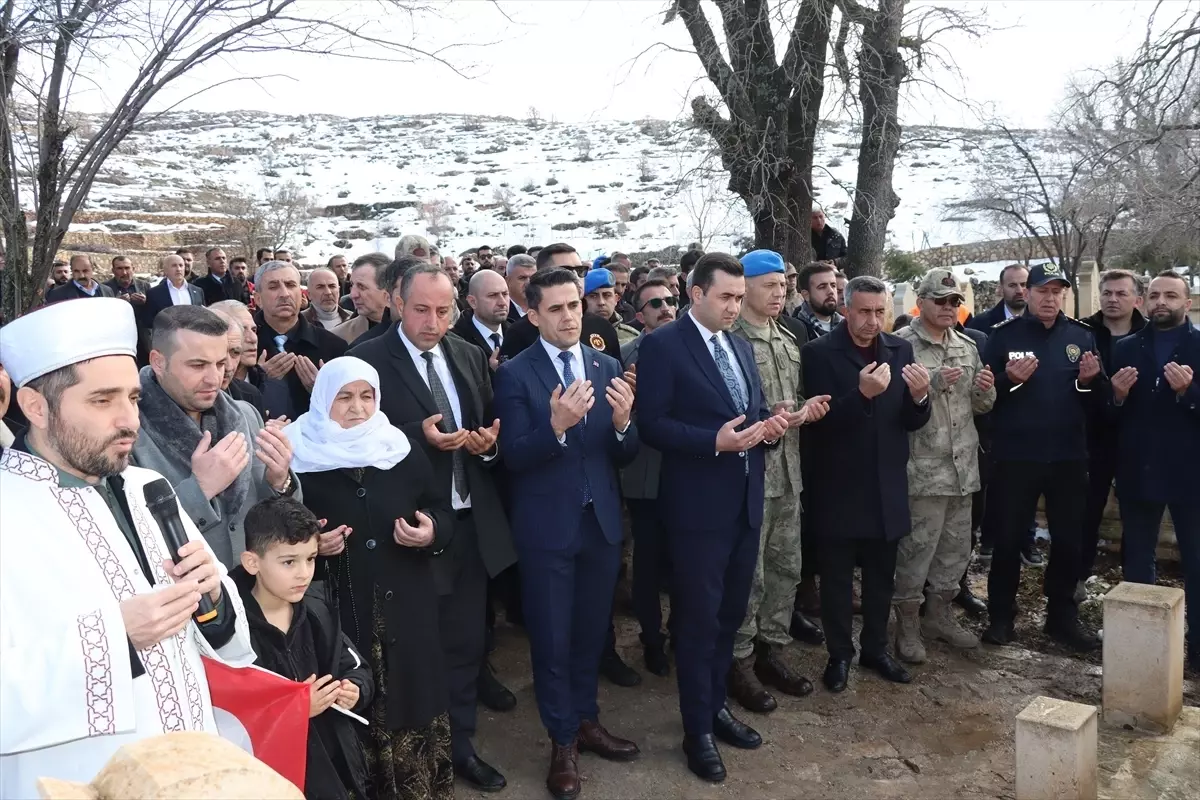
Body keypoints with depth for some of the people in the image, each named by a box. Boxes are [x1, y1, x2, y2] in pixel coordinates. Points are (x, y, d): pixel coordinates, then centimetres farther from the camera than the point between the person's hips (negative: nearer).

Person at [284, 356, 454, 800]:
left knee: (413, 697, 9)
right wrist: (311, 546, -19)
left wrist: (432, 533, -10)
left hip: (405, 606, 3)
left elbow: (442, 509, 10)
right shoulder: (299, 458, -5)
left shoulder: (403, 449, 4)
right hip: (338, 612, -3)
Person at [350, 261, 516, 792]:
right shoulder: (368, 361, -11)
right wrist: (419, 436, -25)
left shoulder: (470, 356, 6)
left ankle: (459, 745, 35)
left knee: (465, 643, 17)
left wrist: (489, 443, -9)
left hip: (472, 523, 5)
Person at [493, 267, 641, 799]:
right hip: (547, 527, -4)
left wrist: (622, 423, -20)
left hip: (602, 521, 4)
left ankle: (586, 721, 37)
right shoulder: (515, 374, -9)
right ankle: (563, 741, 26)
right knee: (551, 638, 9)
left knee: (591, 631, 18)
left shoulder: (607, 367, 3)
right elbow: (514, 457, -16)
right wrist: (556, 426, -32)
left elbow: (624, 455, 1)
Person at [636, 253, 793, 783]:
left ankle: (716, 706, 35)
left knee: (731, 614, 17)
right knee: (698, 619, 5)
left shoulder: (741, 348, 12)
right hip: (698, 506, -7)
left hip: (745, 502, 7)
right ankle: (697, 730, 20)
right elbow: (651, 425, -16)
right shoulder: (662, 346, -10)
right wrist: (715, 441, -25)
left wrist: (770, 426, -5)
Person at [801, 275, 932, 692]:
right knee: (837, 576, 9)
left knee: (882, 575, 17)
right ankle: (840, 654, 24)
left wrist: (920, 397, -20)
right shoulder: (819, 352, -10)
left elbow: (912, 422, 2)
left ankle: (875, 648, 33)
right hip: (839, 486, -4)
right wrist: (861, 393, -32)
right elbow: (820, 422, -17)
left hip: (887, 485, 4)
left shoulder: (900, 350, 3)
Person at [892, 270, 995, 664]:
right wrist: (934, 382, -24)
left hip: (963, 467, 7)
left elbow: (981, 406, 17)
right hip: (922, 469, -7)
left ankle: (939, 615, 31)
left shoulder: (967, 347, 13)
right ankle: (908, 625, 14)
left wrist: (986, 389, -5)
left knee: (956, 547, 16)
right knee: (916, 550, 0)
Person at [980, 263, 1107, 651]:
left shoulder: (1082, 335, 6)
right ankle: (1001, 615, 19)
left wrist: (1091, 380, -15)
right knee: (1008, 539, 5)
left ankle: (1062, 616, 27)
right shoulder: (1003, 334, -3)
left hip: (1069, 457, 3)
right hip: (1016, 456, -3)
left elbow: (1100, 402, 6)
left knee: (1068, 540, 12)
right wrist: (1009, 379, -24)